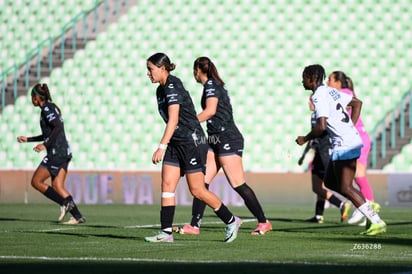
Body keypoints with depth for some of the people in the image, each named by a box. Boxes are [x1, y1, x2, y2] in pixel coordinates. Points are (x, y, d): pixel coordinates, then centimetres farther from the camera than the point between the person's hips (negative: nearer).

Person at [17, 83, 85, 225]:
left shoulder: (47, 109, -9)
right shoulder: (52, 107, 21)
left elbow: (58, 127, -23)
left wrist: (45, 145, -24)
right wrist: (27, 139, 32)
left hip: (56, 153, -9)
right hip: (64, 152, 9)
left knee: (36, 182, -3)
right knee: (57, 186, 6)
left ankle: (65, 203, -12)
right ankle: (78, 216, -3)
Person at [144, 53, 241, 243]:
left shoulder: (173, 87, -18)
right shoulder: (161, 90, 11)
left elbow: (173, 120, -26)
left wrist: (161, 147, -32)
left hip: (192, 142, -9)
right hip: (176, 143, 9)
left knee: (197, 190, -4)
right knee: (167, 185, -2)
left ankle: (231, 221, 12)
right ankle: (166, 232, -3)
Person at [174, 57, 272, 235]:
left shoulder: (211, 85, -11)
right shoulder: (214, 85, 17)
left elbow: (210, 111, -25)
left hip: (227, 139, -10)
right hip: (216, 140, 10)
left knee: (238, 185, -7)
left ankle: (263, 222, 0)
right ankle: (194, 225, 1)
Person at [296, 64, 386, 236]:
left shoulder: (319, 97, -14)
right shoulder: (330, 92, 15)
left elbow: (321, 126, -24)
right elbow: (357, 103, 27)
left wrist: (305, 139, -7)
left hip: (344, 145, -10)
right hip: (351, 140, 10)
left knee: (345, 188, -8)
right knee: (330, 182, 15)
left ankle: (377, 222, -10)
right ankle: (369, 208, 9)